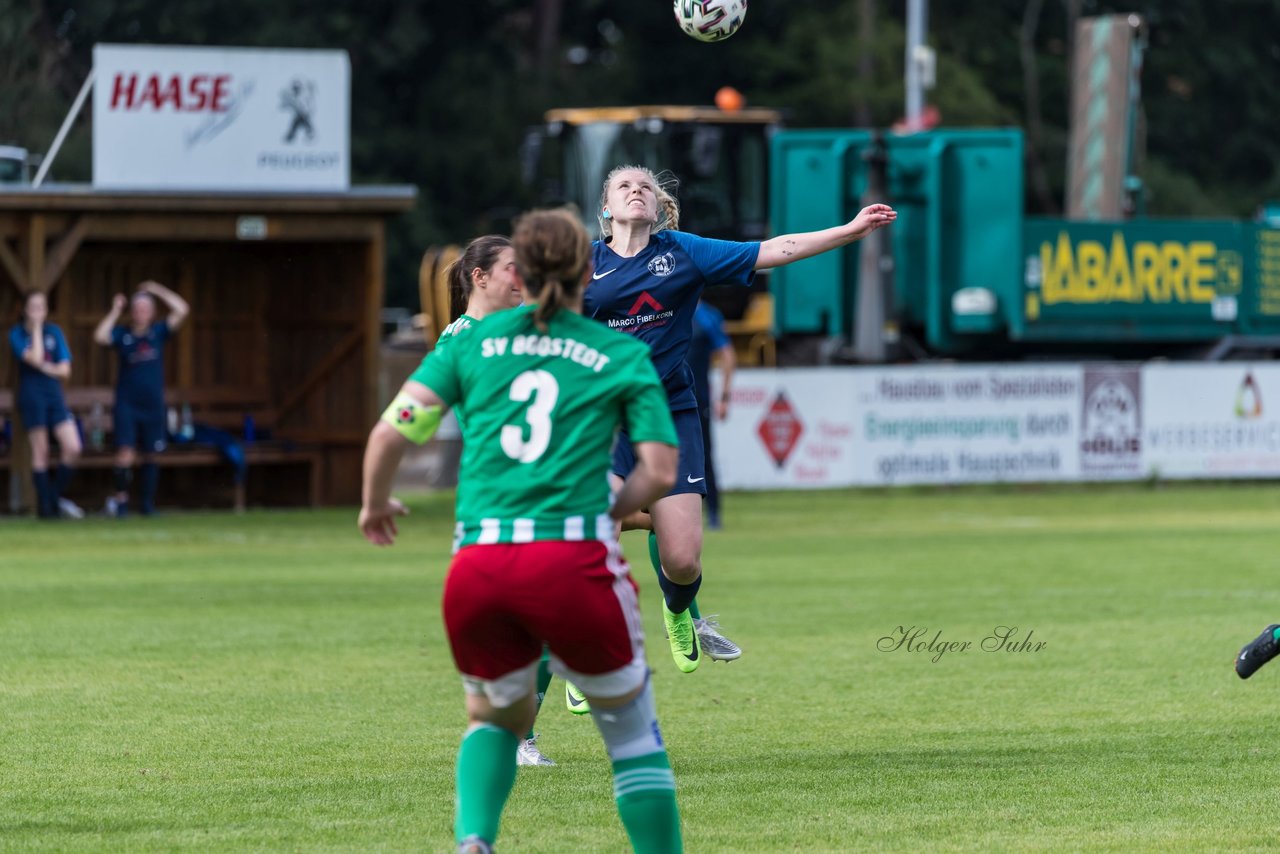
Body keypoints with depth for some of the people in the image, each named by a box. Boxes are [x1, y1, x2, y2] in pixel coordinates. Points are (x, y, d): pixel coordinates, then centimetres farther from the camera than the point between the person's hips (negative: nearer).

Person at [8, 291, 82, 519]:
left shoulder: (54, 332, 10)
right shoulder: (17, 334, -1)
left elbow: (64, 370, 5)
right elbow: (34, 358, -17)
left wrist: (43, 367, -11)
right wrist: (36, 329, -10)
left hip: (55, 395, 4)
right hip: (32, 395, -4)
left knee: (73, 448, -7)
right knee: (40, 452, -2)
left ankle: (57, 496, 9)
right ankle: (45, 506, 5)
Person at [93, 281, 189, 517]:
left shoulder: (158, 332, 7)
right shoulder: (122, 335, 2)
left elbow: (182, 310, 0)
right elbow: (100, 336, -16)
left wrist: (158, 291, 1)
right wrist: (115, 312, -9)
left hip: (153, 405, 2)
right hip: (127, 404, -2)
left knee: (151, 454, 6)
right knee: (126, 454, -13)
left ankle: (147, 501, 15)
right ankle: (121, 497, 0)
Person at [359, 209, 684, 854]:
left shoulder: (472, 342, 13)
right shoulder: (624, 355, 9)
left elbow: (389, 434, 6)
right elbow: (659, 472, 2)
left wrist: (375, 504, 24)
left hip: (477, 566, 2)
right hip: (572, 559, -2)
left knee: (495, 715, 25)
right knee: (630, 725, 16)